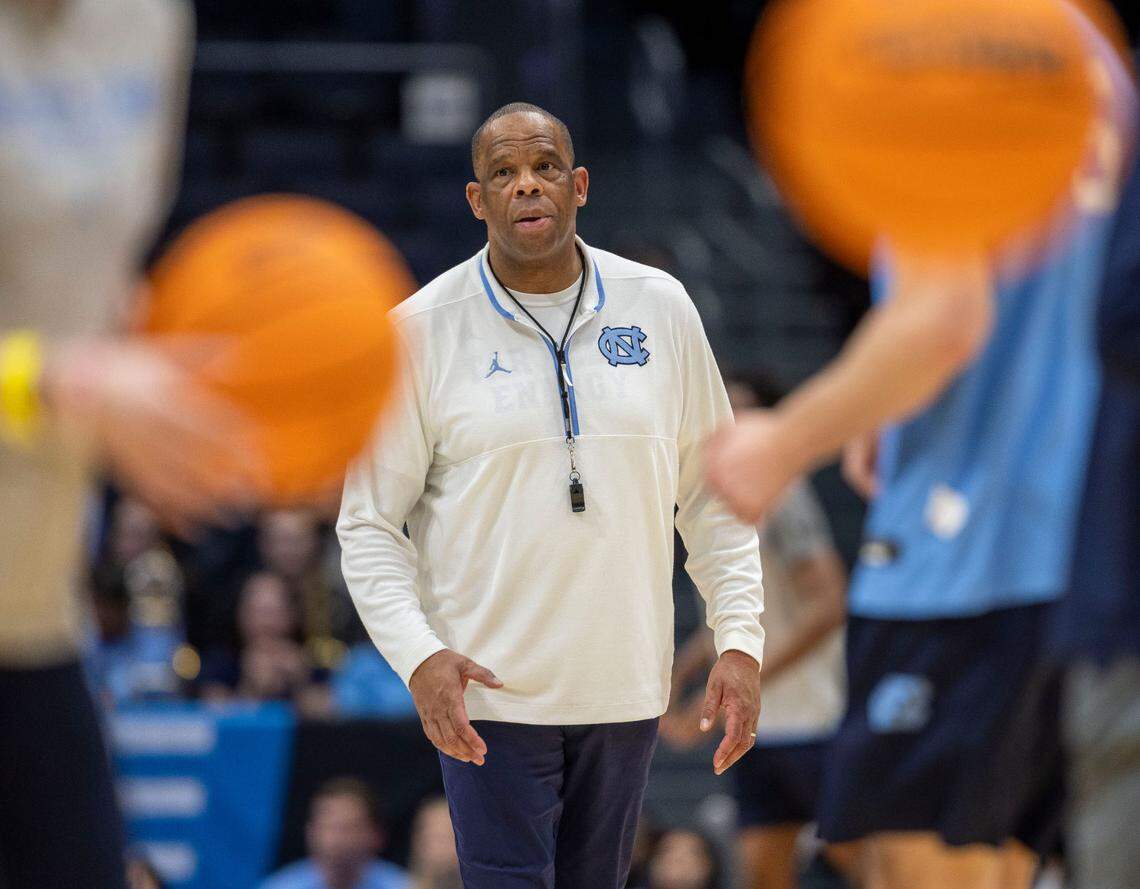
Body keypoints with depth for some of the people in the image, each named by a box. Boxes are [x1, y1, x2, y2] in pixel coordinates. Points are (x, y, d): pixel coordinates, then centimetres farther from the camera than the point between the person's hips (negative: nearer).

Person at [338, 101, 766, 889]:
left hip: (628, 689, 3)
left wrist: (741, 640, 0)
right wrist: (418, 657, -16)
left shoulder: (660, 308, 4)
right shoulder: (422, 331, -4)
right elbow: (369, 522, -2)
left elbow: (713, 492, 10)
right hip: (489, 689, -3)